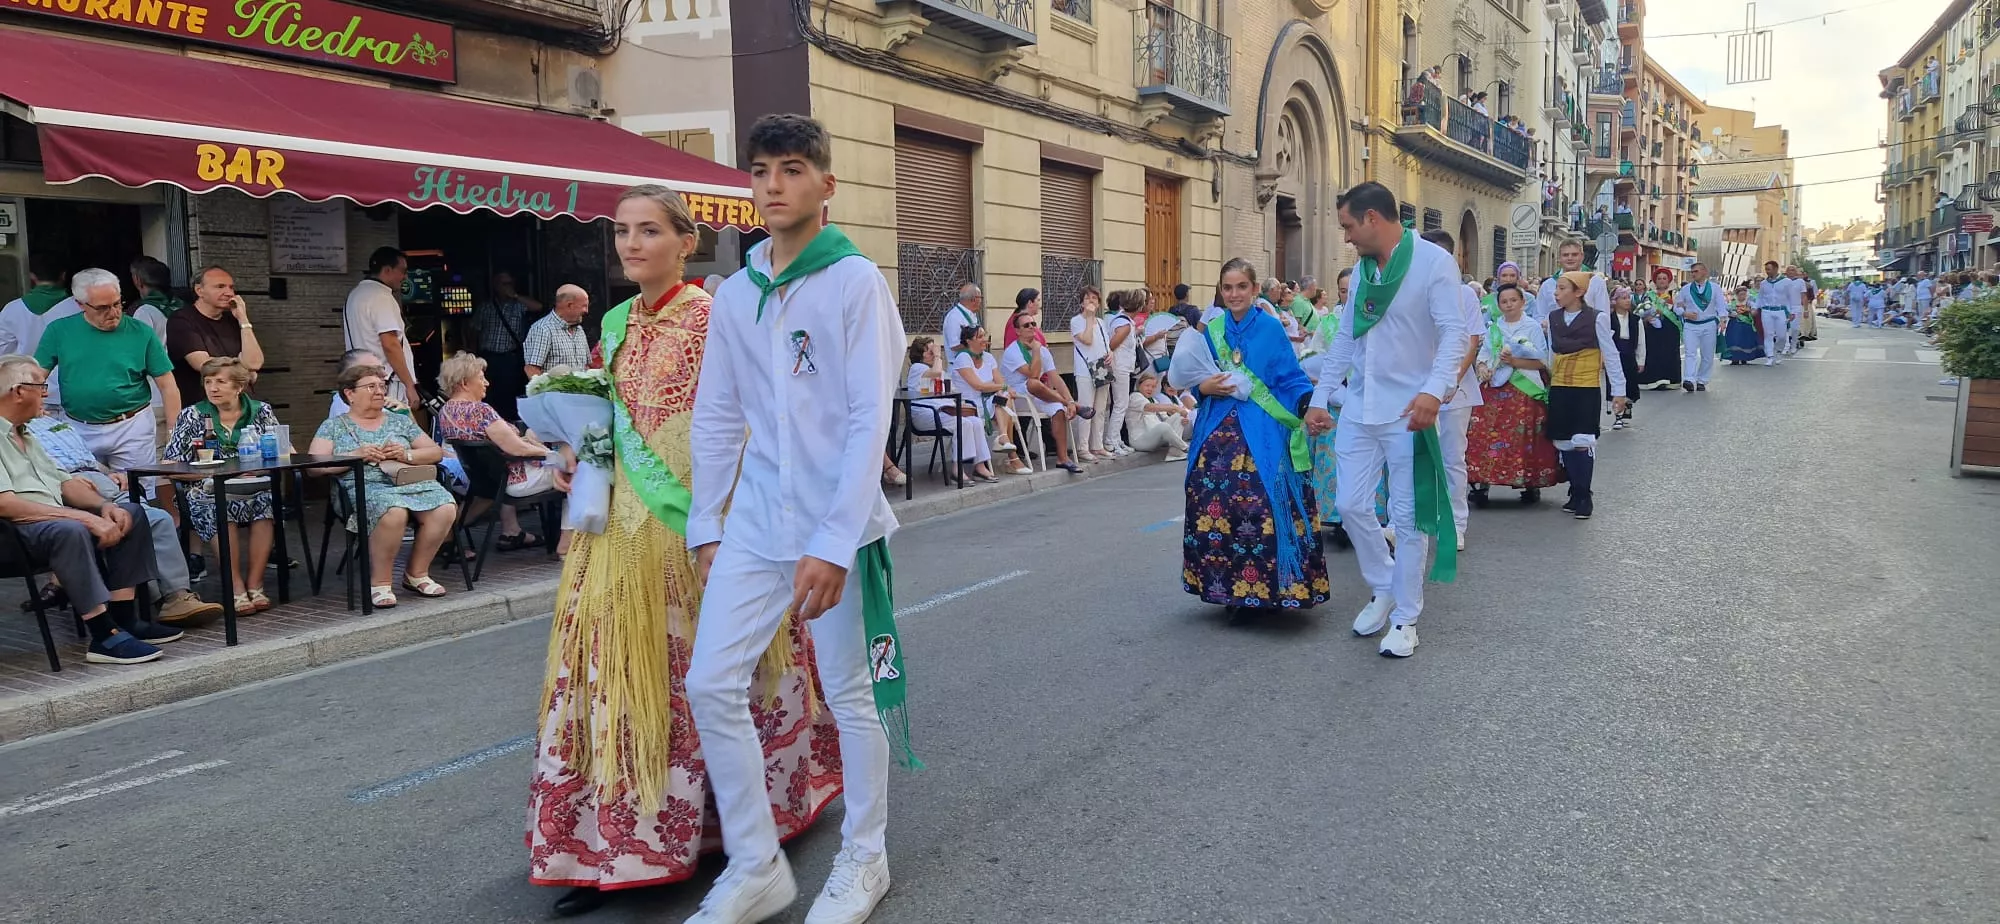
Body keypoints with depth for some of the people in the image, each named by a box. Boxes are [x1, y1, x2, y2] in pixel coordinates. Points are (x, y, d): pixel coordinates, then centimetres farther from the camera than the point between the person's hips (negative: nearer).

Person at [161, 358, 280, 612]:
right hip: (208, 491, -1)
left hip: (255, 488, 1)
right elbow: (170, 466, 4)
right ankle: (235, 587, -29)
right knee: (216, 506, -36)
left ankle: (255, 584, -28)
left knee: (267, 500, -35)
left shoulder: (261, 411, 13)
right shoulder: (192, 415, 10)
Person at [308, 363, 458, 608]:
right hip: (365, 486, -4)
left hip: (412, 483, 4)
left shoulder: (400, 421, 25)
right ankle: (379, 583, -21)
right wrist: (356, 455, -8)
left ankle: (416, 573, -7)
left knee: (445, 510, -28)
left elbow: (437, 452, 18)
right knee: (394, 512, -39)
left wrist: (407, 455, -1)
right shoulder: (334, 427, 17)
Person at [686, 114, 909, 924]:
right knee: (711, 684, 2)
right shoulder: (734, 294, 8)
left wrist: (834, 543, -18)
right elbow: (717, 419, 13)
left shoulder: (855, 282, -8)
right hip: (755, 521, 5)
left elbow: (869, 420, -13)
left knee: (850, 694, 7)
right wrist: (705, 526, 9)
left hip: (836, 525, -5)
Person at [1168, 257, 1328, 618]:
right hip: (1218, 431, 3)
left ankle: (1265, 587, 2)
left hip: (1262, 434, -3)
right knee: (1217, 508, 0)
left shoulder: (1271, 328, -1)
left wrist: (1310, 405, -19)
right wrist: (1205, 388, -8)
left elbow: (1292, 380, -2)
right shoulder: (1210, 331, 9)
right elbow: (1192, 379, 13)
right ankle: (1231, 589, 14)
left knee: (1263, 510, -11)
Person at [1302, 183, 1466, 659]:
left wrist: (1434, 390, -29)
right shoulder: (1362, 269, 12)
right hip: (1358, 409, 6)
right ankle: (1383, 590, 28)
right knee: (1351, 506, 6)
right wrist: (1320, 399, 14)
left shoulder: (1434, 262, -8)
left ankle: (1405, 617, 15)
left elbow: (1453, 335, -15)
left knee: (1407, 517, 2)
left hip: (1408, 411, -6)